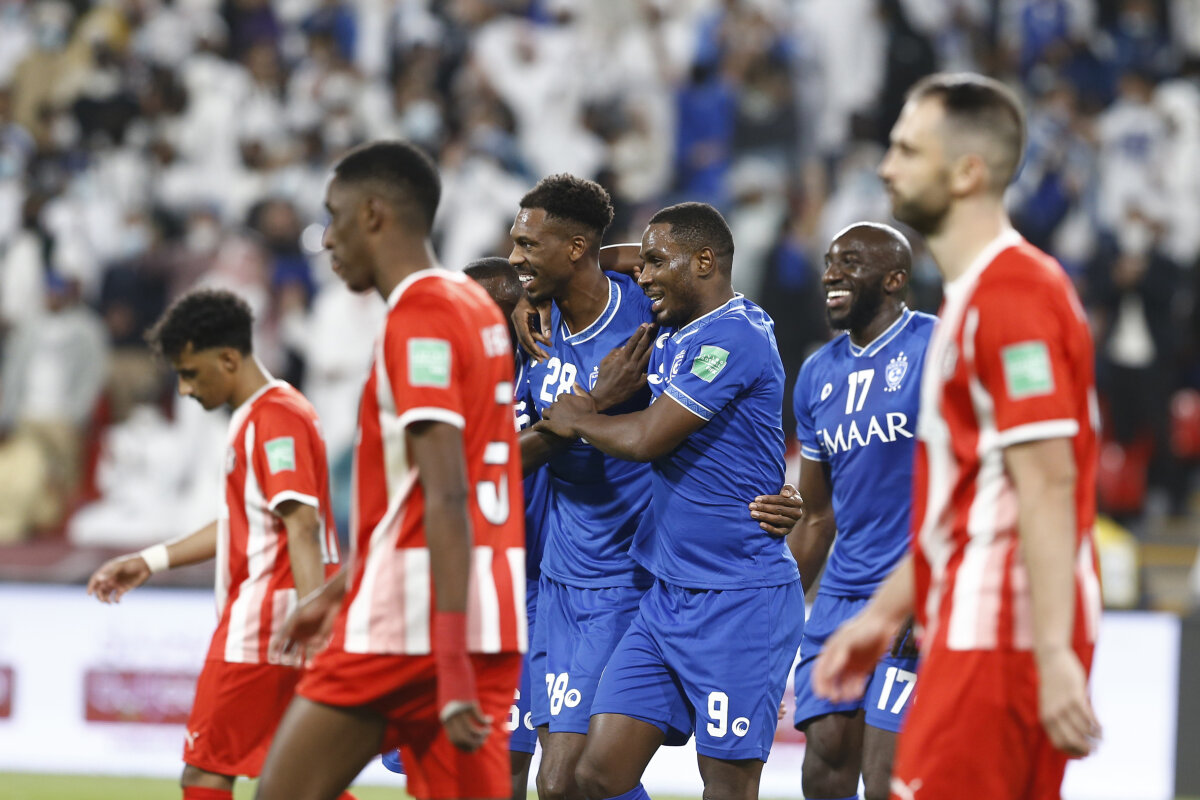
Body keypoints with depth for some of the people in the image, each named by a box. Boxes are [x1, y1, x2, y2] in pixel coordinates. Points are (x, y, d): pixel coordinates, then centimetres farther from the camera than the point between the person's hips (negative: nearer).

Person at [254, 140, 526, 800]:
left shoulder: (418, 316, -11)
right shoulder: (477, 307, 18)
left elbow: (447, 498, -20)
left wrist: (452, 668, -26)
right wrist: (338, 591, 35)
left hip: (409, 622, -9)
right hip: (496, 620, 9)